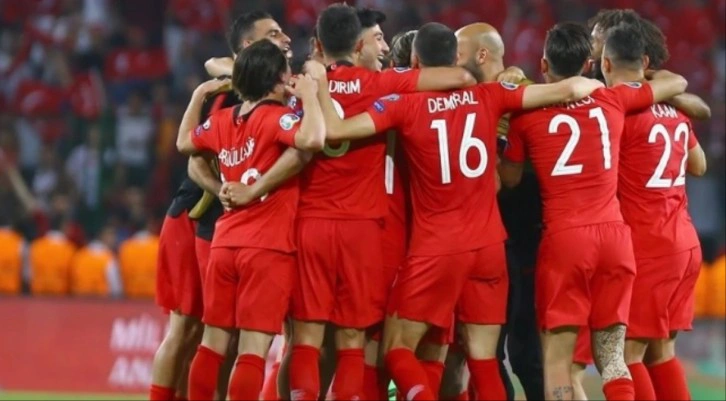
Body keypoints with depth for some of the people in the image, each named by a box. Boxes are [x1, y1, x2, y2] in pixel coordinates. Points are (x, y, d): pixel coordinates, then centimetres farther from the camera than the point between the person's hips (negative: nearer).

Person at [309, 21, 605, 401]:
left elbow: (335, 130, -14)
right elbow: (569, 90, 3)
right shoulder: (488, 96, 1)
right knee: (483, 360, 6)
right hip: (488, 246, 3)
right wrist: (588, 84, 24)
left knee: (397, 349, 7)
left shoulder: (404, 105, -8)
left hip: (434, 250, -3)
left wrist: (319, 84, 2)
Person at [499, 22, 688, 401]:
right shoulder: (613, 101, 6)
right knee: (612, 355, 8)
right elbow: (677, 82, 21)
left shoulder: (527, 114, -1)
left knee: (556, 357, 0)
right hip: (614, 233, 3)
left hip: (564, 238, -3)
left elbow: (509, 178, 12)